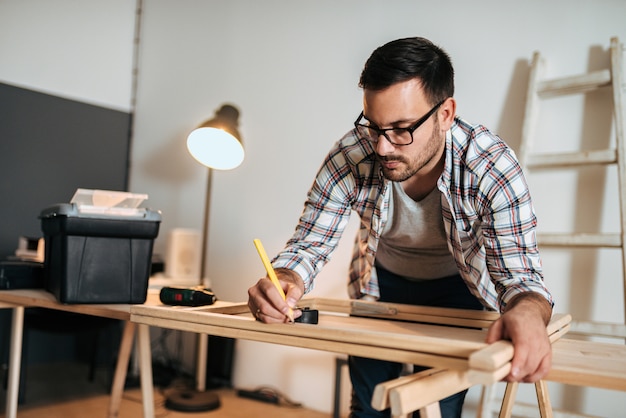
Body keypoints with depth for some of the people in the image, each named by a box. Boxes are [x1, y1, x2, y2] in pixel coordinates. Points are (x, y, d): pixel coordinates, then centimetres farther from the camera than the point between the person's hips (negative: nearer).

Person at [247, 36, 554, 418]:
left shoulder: (494, 168, -33)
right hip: (381, 283, 2)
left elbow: (520, 275, -33)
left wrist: (528, 312, -59)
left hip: (456, 286, -1)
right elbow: (308, 244, -22)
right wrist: (284, 283, -46)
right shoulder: (349, 158, -29)